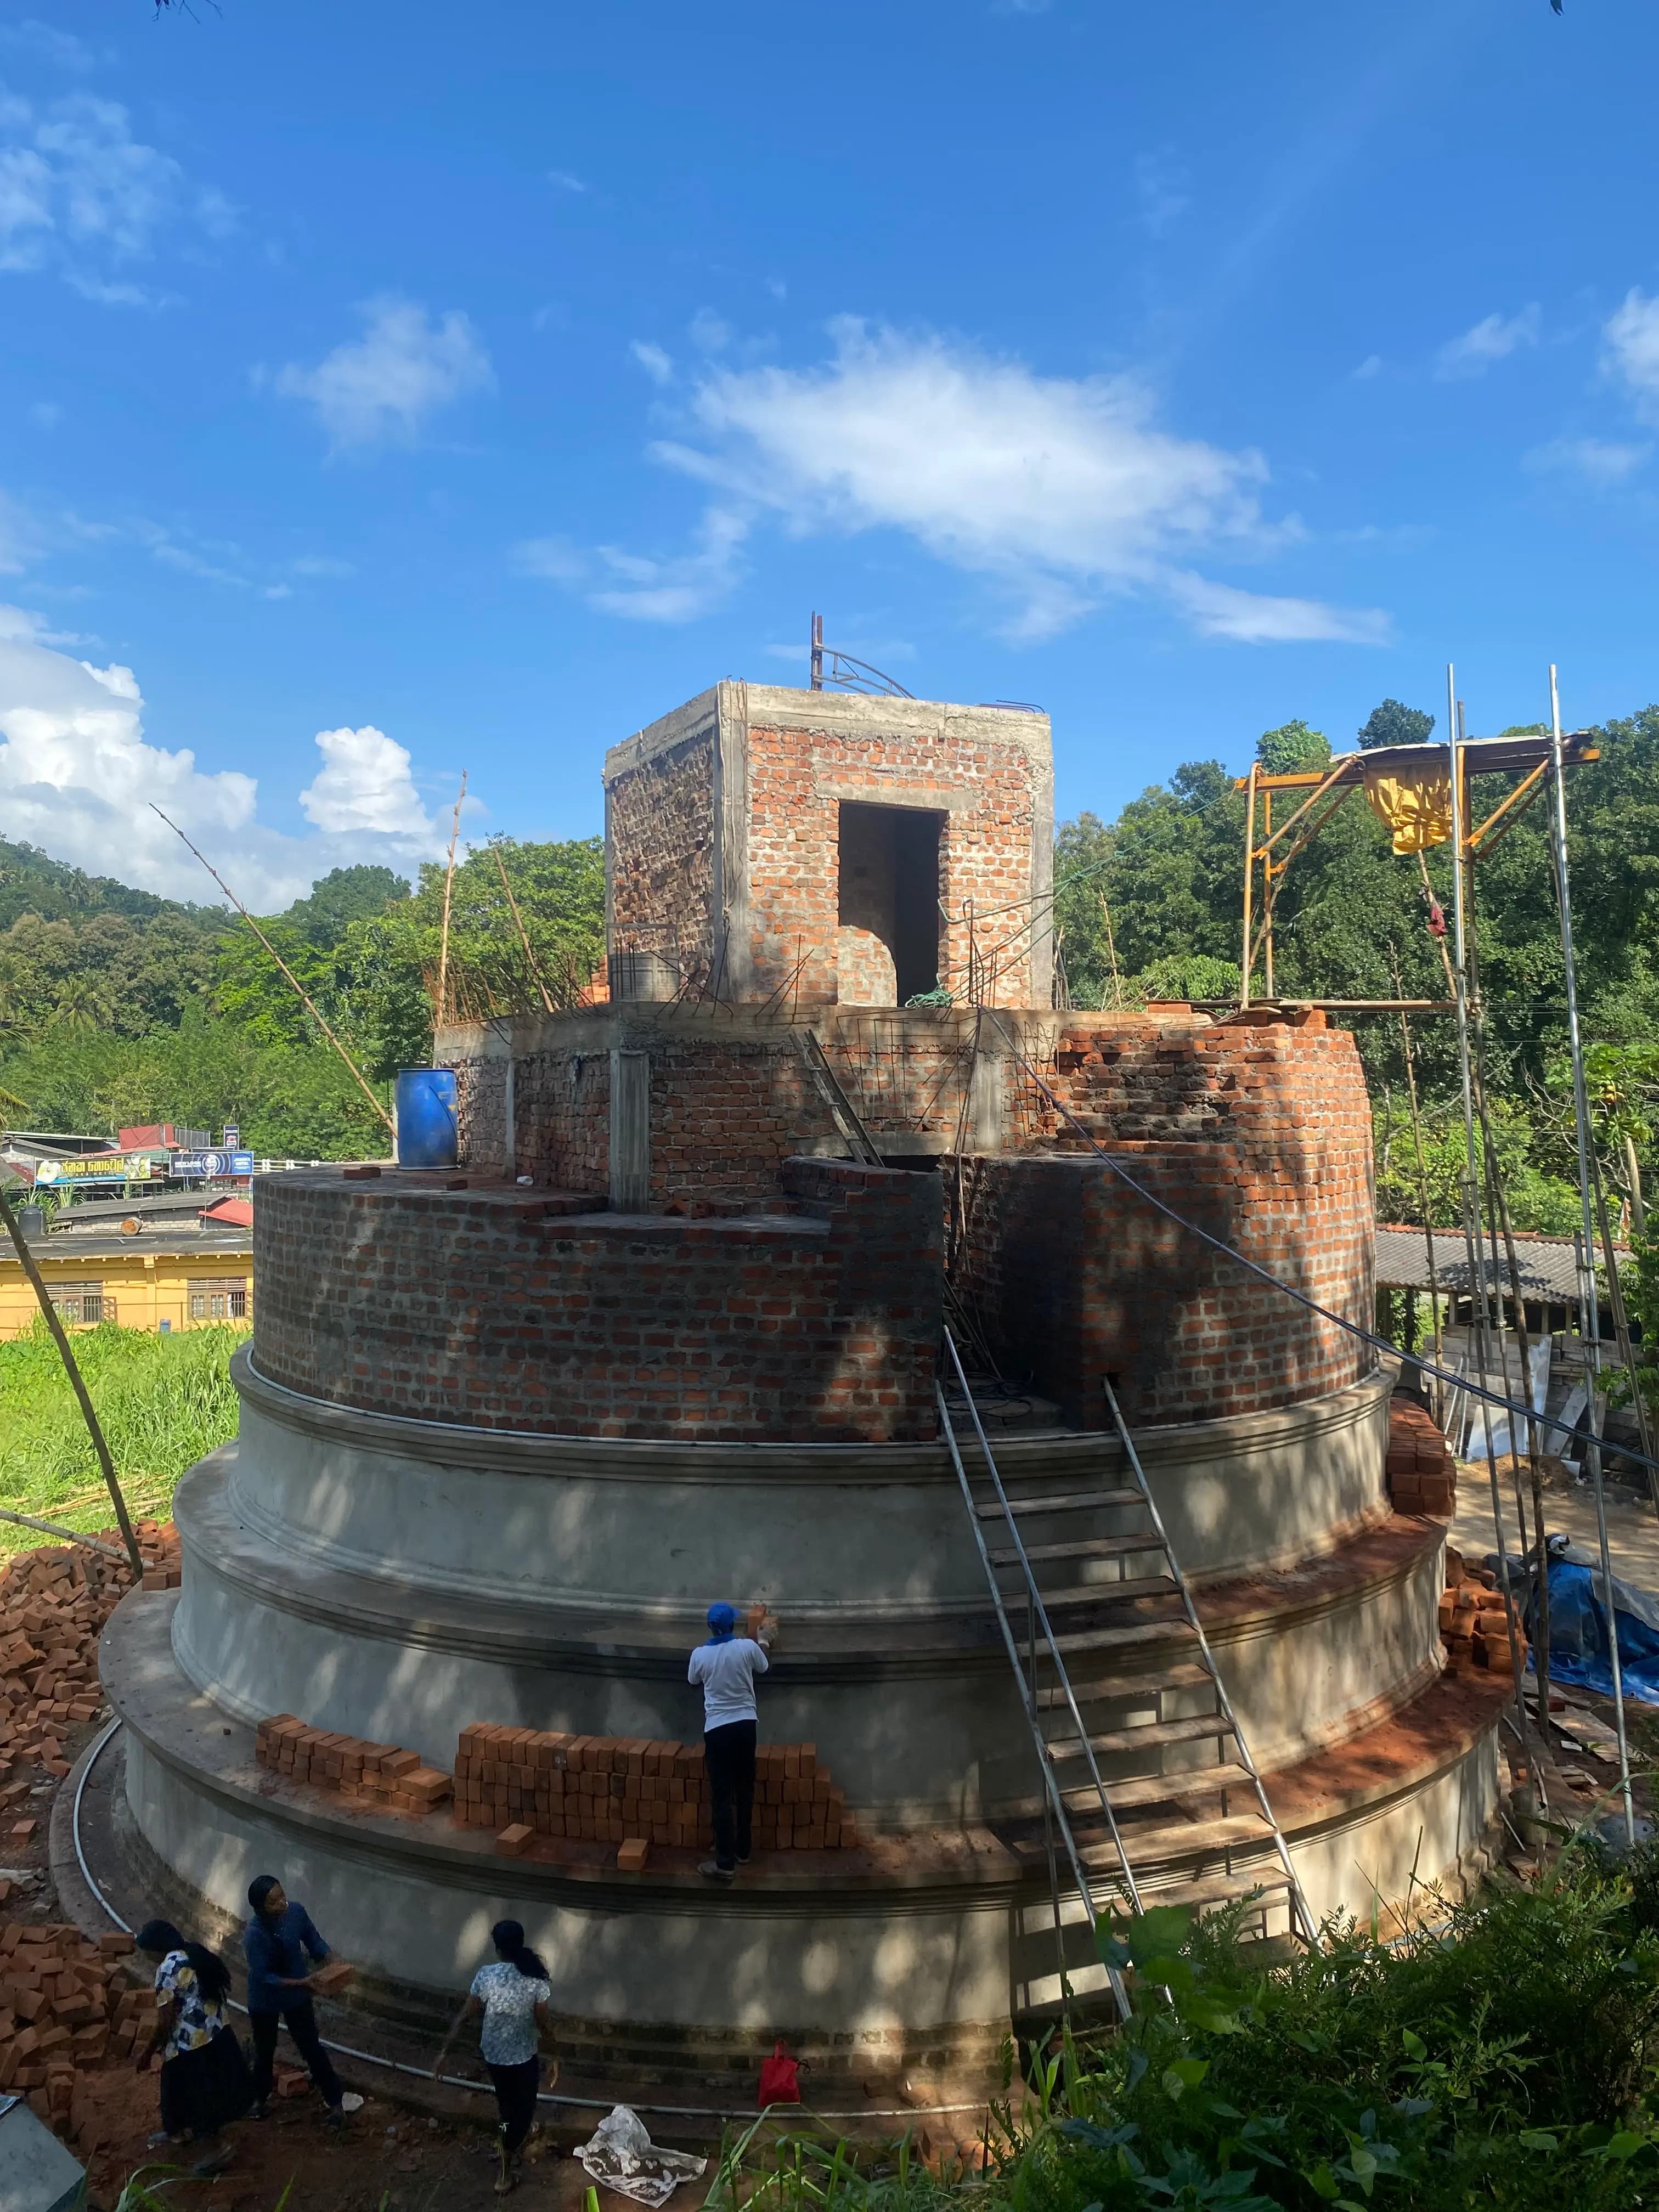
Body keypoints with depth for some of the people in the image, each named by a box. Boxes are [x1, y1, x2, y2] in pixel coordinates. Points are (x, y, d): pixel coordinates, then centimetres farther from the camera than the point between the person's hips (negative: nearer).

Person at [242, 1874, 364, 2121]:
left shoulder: (296, 1912, -20)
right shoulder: (254, 1934, -32)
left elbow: (313, 1940, -3)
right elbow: (263, 1977, -28)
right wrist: (301, 1983, -34)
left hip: (296, 1996, 3)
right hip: (264, 2000, -2)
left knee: (312, 2047, 12)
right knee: (265, 2051, 21)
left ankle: (335, 2098, 26)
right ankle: (260, 2098, 47)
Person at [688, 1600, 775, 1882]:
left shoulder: (700, 1654, -7)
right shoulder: (748, 1647, -7)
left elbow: (693, 1679, 15)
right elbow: (763, 1667, 15)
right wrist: (763, 1639, 32)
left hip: (717, 1729, -2)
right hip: (746, 1724, 2)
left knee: (722, 1795, -1)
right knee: (745, 1789, 15)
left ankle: (725, 1864, -1)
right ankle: (742, 1851, 26)